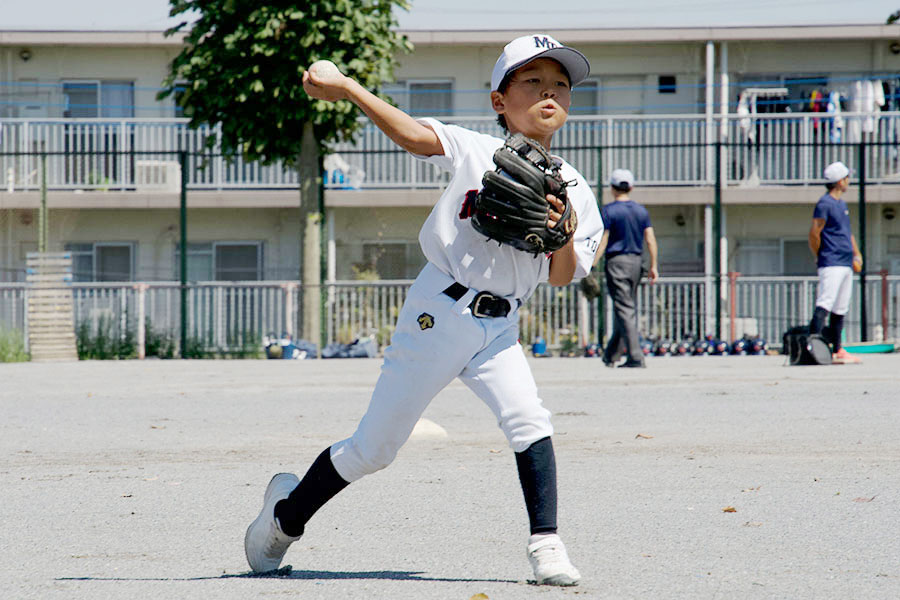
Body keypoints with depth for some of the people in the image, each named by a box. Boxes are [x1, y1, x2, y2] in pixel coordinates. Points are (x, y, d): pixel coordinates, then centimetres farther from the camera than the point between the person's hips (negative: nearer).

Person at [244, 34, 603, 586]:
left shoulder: (572, 188, 4)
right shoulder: (478, 152, -6)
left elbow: (561, 278, 2)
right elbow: (413, 134, -20)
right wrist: (346, 89, -32)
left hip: (499, 328, 3)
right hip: (438, 313, -3)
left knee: (529, 420, -22)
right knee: (375, 446, 5)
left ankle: (546, 544, -14)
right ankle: (287, 513, 26)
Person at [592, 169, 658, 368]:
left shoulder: (608, 211, -6)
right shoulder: (641, 211, 9)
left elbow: (602, 241, -10)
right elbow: (650, 240, 5)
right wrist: (653, 266, 10)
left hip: (616, 261, -6)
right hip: (636, 262, 6)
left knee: (625, 310, -8)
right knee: (624, 309, 14)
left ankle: (636, 357, -15)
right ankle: (611, 355, 23)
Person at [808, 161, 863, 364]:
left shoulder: (842, 204, 19)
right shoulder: (825, 204, -9)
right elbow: (814, 233, -12)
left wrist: (856, 254, 15)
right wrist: (820, 257, -4)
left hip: (846, 264, 9)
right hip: (831, 264, -9)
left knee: (840, 309, 11)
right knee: (825, 305, -18)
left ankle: (836, 351, 16)